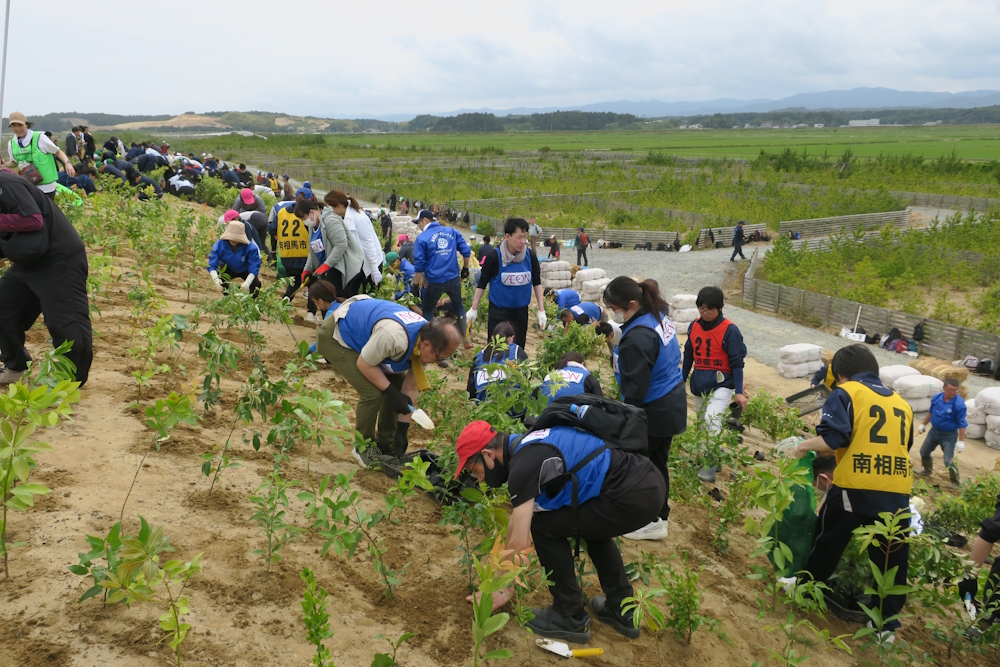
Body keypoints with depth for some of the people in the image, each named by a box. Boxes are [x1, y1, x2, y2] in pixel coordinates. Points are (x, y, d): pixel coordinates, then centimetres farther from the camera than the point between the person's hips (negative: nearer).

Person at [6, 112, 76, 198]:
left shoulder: (39, 138, -10)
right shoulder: (11, 144, 4)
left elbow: (58, 151, -4)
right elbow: (13, 163, 17)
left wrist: (67, 163, -21)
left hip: (46, 187, -4)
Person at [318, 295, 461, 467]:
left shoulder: (425, 339, -12)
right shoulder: (394, 337, -40)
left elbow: (410, 387, -6)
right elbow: (364, 364, -26)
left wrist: (402, 429, -5)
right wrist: (392, 393, -23)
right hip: (334, 337, -8)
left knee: (398, 383, 4)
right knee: (373, 393, -19)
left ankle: (385, 444, 20)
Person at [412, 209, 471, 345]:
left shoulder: (422, 238, -7)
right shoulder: (452, 232, 4)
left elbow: (419, 265, -7)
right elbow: (466, 251, 3)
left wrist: (416, 285, 1)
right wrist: (465, 269, 18)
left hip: (435, 282, -4)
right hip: (454, 279, 4)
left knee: (427, 310, 18)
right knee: (459, 306, 25)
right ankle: (466, 340, 23)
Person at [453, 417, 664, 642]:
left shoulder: (523, 464, -10)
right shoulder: (528, 446, 20)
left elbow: (519, 541, -6)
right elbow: (518, 516, 31)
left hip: (632, 497, -10)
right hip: (650, 484, 10)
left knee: (544, 526, 2)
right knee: (592, 523, 34)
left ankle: (571, 618, 14)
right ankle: (621, 611, 35)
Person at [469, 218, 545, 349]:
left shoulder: (530, 256, -7)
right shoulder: (494, 257, -15)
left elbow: (537, 283, 4)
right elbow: (482, 283, -5)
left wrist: (541, 310, 2)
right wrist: (474, 309, -3)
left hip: (521, 309, 3)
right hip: (498, 309, -3)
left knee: (519, 346, 13)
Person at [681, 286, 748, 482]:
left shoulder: (729, 330, -12)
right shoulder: (694, 326, 3)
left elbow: (737, 363, -9)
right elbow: (688, 356, 14)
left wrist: (739, 392, -12)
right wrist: (682, 381, 19)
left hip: (721, 384, -6)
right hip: (699, 384, 6)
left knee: (712, 419, -24)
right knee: (703, 424, 13)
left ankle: (711, 466, -19)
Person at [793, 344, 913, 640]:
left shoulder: (845, 393, 0)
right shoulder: (902, 403, 19)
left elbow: (832, 439, -13)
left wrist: (805, 446, 5)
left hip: (854, 488, -4)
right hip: (897, 492, 4)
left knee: (827, 543, 16)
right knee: (891, 559, 15)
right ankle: (887, 623, 21)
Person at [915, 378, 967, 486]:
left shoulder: (959, 404, -23)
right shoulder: (936, 397, -7)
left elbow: (962, 424, -20)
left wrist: (961, 441, -22)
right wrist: (923, 424, 20)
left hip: (949, 436, -6)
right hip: (934, 431, 6)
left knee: (948, 461, -10)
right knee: (924, 452, 21)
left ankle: (955, 483, 9)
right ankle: (927, 471, 45)